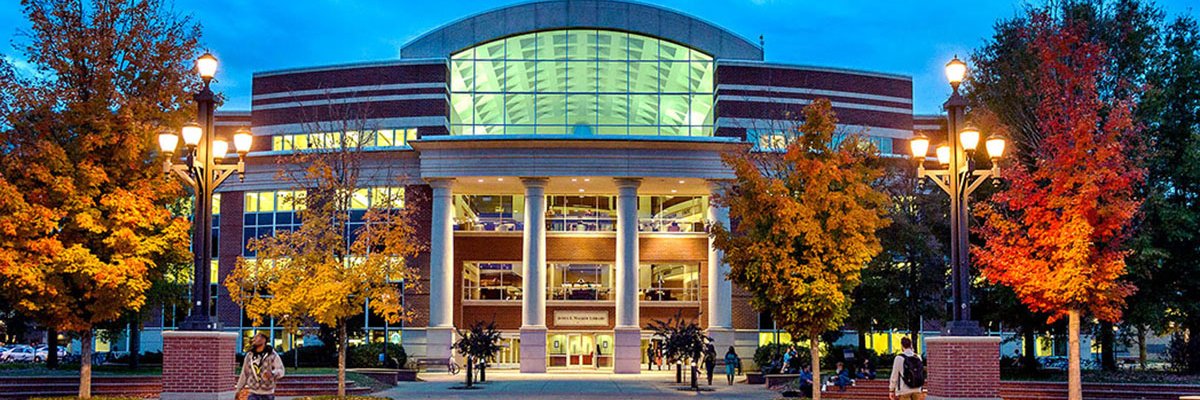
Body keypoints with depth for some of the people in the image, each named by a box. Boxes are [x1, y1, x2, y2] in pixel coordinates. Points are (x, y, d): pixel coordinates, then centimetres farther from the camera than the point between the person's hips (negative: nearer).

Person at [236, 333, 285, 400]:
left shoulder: (272, 355, -7)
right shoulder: (249, 355, 4)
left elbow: (280, 371, -16)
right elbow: (244, 374, 12)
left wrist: (272, 374, -38)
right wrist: (238, 389, 15)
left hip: (267, 394, -2)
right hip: (253, 393, 2)